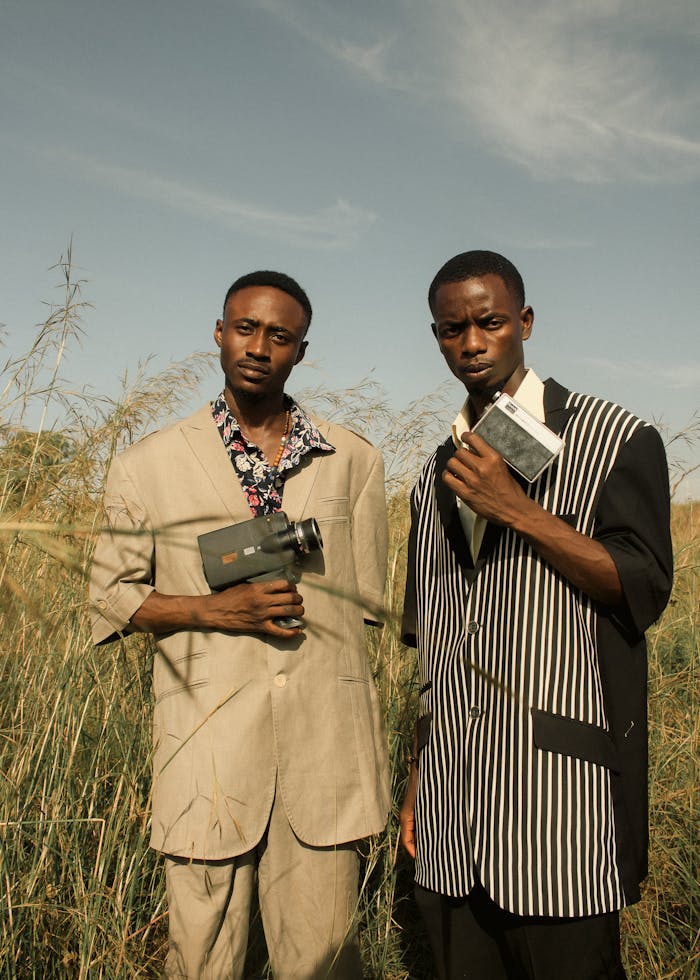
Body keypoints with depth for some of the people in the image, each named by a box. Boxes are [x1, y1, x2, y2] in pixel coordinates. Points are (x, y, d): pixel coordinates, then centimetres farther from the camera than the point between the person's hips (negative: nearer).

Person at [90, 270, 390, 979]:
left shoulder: (352, 461, 8)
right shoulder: (148, 466, 5)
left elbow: (365, 600, 12)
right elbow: (112, 596, 7)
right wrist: (211, 609, -8)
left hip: (324, 741, 1)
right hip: (208, 746, 0)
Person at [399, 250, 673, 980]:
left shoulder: (614, 439, -1)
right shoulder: (436, 477, 13)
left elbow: (644, 591, -9)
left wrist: (517, 510, -16)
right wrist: (418, 776, 13)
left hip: (559, 783, -4)